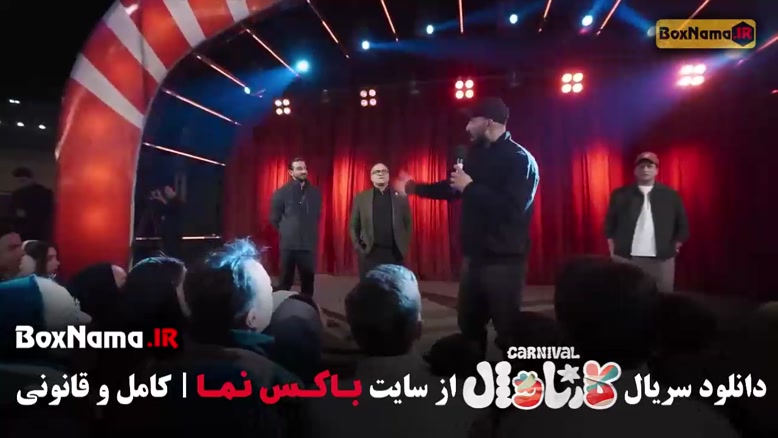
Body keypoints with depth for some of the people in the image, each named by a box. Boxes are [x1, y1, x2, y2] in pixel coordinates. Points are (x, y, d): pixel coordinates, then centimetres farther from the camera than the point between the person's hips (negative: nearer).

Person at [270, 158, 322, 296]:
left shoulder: (315, 193, 4)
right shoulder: (282, 192, -5)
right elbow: (274, 218, 3)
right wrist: (286, 232, 8)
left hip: (309, 244, 3)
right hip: (289, 244, -3)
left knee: (308, 280, 9)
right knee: (285, 281, 8)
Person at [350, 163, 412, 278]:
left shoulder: (401, 197, 7)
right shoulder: (361, 198, 7)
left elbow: (408, 224, 11)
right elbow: (354, 226, 10)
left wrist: (404, 247, 4)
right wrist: (358, 247, 1)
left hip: (394, 254, 0)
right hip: (369, 254, 0)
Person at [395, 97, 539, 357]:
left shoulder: (520, 160, -12)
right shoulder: (477, 155, 12)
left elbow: (512, 207, -27)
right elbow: (452, 189, 26)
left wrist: (470, 187, -19)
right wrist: (413, 187, 30)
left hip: (504, 259, -8)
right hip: (474, 256, 8)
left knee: (507, 328, -1)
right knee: (468, 324, 17)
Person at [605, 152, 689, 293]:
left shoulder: (670, 195, 8)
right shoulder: (620, 194, 5)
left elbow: (683, 225, 13)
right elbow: (610, 224, 7)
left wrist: (675, 247, 7)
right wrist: (613, 252, 3)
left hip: (661, 259, 1)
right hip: (626, 258, -1)